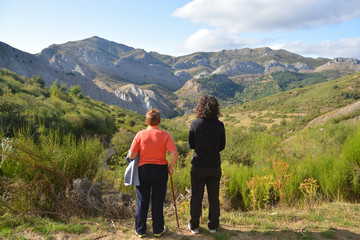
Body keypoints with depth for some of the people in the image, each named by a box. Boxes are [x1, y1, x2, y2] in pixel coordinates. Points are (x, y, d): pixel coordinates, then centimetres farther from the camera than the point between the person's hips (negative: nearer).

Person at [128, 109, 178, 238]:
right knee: (158, 202, 12)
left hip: (143, 170, 0)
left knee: (142, 201, 13)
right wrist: (171, 167, -3)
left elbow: (131, 155, -10)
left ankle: (140, 230, 25)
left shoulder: (140, 135, -9)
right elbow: (174, 153, -18)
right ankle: (158, 230, 25)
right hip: (160, 170, 0)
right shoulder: (165, 135, -9)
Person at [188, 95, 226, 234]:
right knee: (214, 198, 16)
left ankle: (194, 226, 25)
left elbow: (191, 145, -3)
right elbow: (222, 146, 2)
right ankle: (213, 226, 29)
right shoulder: (219, 125, -8)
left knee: (196, 197, 12)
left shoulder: (195, 124, -13)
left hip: (198, 166, -1)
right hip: (215, 166, 2)